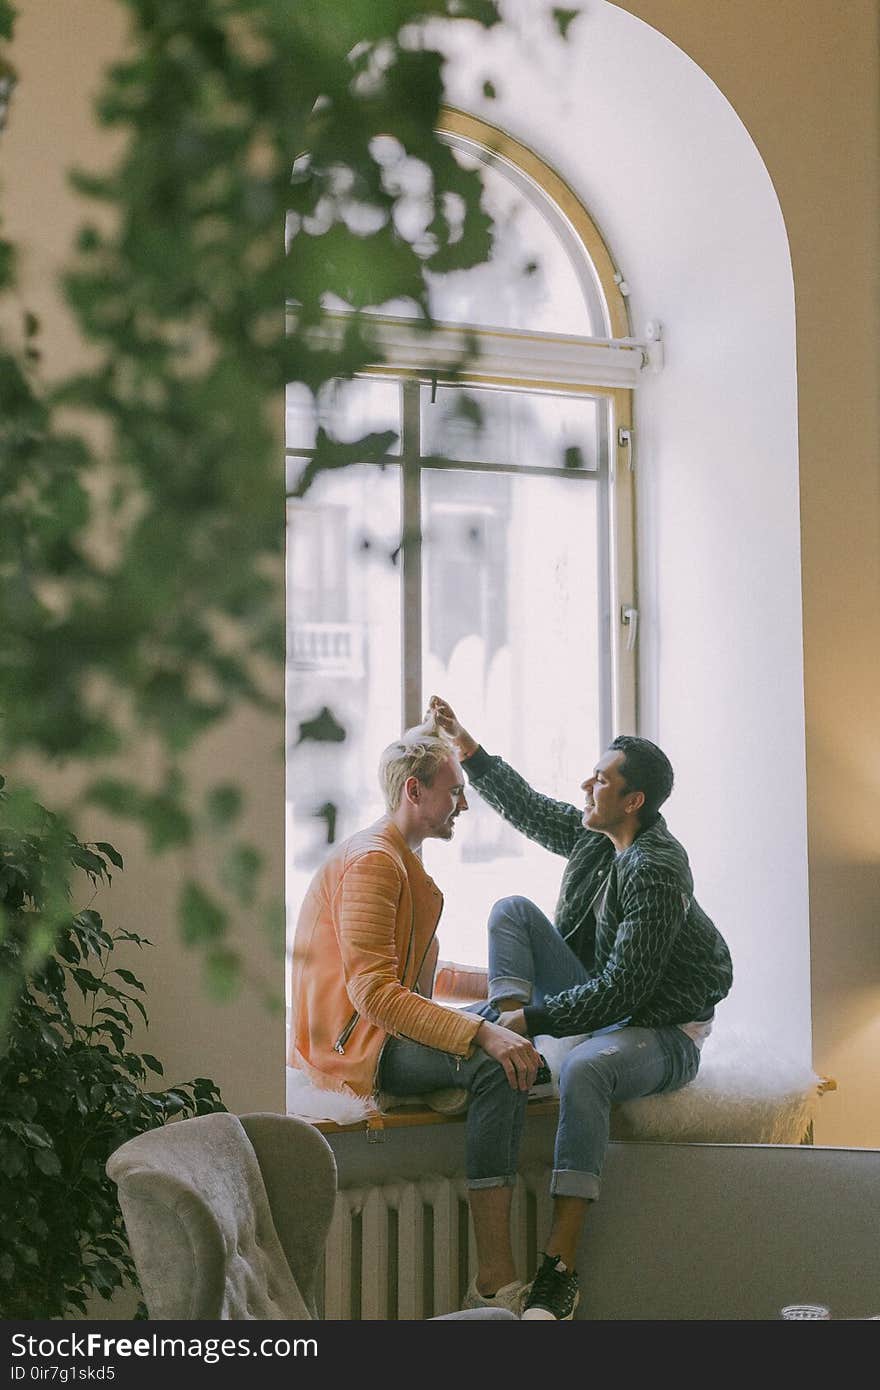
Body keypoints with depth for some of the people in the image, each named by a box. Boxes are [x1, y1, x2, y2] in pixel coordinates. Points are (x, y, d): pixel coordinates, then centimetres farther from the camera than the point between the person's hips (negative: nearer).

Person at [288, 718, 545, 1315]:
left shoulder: (404, 861, 21)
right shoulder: (372, 861, -14)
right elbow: (374, 992, -24)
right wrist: (482, 1033, -30)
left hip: (383, 1026, 11)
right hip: (351, 1043, -11)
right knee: (498, 1065, -27)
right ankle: (494, 1282, -29)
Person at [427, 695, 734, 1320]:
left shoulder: (655, 870, -26)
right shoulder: (596, 835, 1)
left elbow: (622, 991, -30)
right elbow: (530, 808, 20)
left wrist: (533, 1019, -29)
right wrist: (470, 750, 14)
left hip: (663, 1030, -9)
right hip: (605, 999, 9)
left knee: (585, 1068, -42)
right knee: (512, 909, 2)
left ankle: (561, 1269, -42)